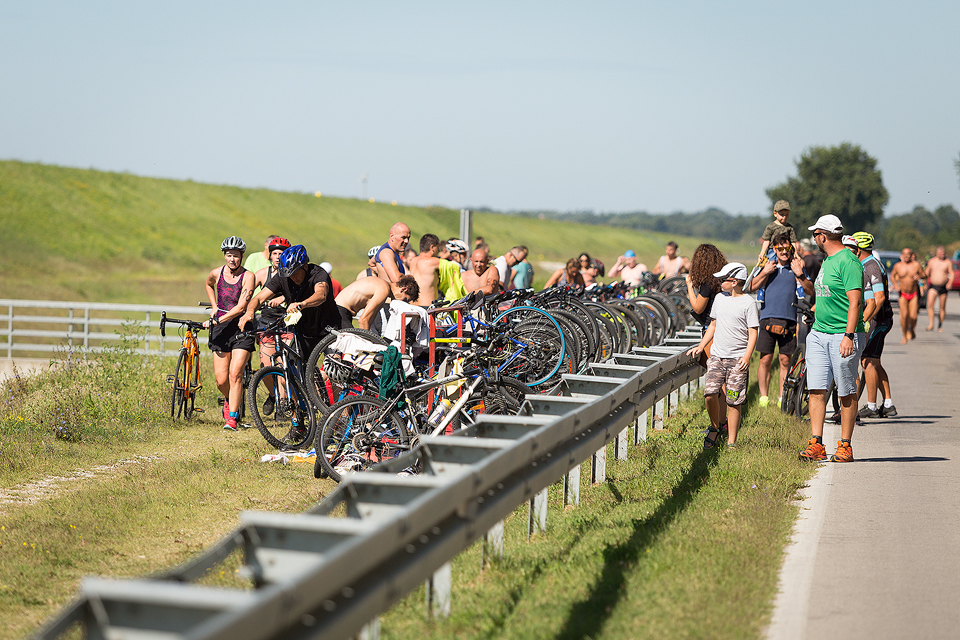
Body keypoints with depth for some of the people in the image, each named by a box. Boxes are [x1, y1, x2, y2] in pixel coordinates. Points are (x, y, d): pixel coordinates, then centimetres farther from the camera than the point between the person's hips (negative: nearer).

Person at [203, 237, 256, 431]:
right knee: (221, 379, 0)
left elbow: (241, 307, -18)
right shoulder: (216, 273, 3)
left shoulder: (247, 276, -9)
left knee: (235, 374, -15)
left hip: (241, 328, -3)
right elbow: (209, 284, 29)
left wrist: (218, 320, -25)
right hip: (221, 329, 3)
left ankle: (232, 418, -9)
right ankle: (229, 400, 33)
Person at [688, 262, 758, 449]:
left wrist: (747, 356, -16)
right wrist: (701, 346, 16)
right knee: (710, 393, -11)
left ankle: (731, 442, 5)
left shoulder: (748, 303, -4)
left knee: (733, 402, -3)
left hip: (737, 359, -4)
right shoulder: (719, 298, 13)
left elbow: (753, 333, -5)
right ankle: (715, 428, 12)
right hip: (716, 356, 4)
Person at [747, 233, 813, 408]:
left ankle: (781, 399, 10)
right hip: (768, 318, 0)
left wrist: (799, 274, -14)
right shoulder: (768, 266, 10)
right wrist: (765, 272, -8)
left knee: (785, 361, 3)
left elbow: (810, 291, 0)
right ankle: (764, 398, 4)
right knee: (765, 360, -3)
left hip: (788, 320, 0)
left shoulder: (796, 267, 8)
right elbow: (752, 288, 3)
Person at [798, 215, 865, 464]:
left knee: (847, 392, 0)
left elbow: (855, 301, -18)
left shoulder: (848, 262, -12)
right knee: (816, 390, -1)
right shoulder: (827, 261, 16)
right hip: (819, 334, 8)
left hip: (843, 335, -8)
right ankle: (816, 444, -2)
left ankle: (845, 446, 6)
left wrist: (848, 336, -23)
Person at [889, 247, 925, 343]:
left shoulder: (916, 265, -3)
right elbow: (892, 276, 13)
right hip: (902, 294, 0)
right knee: (904, 315, -11)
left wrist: (919, 276, -17)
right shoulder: (897, 266, -1)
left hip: (914, 294, 0)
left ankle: (912, 330, 26)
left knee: (913, 316, -8)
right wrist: (895, 284, -6)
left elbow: (924, 274, 6)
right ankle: (905, 337, 4)